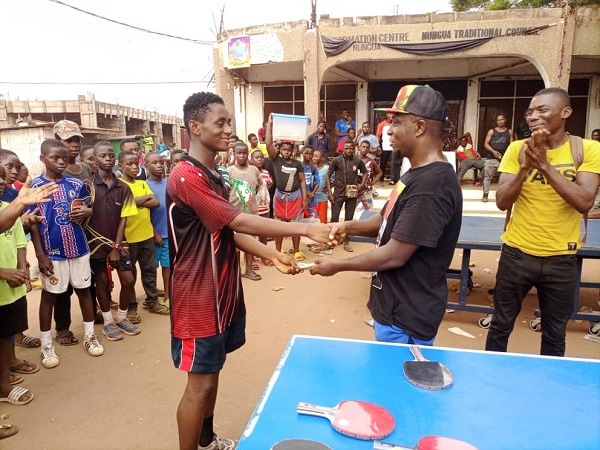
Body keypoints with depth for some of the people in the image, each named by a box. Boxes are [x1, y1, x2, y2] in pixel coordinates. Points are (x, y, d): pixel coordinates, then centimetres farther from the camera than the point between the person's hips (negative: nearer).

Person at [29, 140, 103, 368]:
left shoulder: (77, 184, 2)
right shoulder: (34, 186, -7)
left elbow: (90, 209, 14)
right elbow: (33, 223, -7)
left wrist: (86, 213, -11)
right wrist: (40, 254, -11)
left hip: (79, 247, 3)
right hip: (52, 251, -3)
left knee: (84, 289, 12)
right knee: (49, 294, 9)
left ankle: (90, 335, 27)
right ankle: (46, 345, 22)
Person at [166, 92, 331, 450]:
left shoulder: (212, 175, 12)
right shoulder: (187, 177, -21)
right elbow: (238, 222, -26)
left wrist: (272, 256, 1)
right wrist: (305, 229, -25)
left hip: (222, 292, 9)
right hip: (200, 298, -9)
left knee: (212, 373, 22)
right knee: (200, 384, 4)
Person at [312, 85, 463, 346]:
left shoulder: (431, 184, -27)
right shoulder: (418, 174, 7)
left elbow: (395, 255, -26)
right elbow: (389, 219, 16)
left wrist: (338, 265, -14)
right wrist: (351, 227, -3)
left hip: (407, 316, -10)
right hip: (395, 306, 10)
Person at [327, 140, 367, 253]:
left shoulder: (358, 161, -3)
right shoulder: (336, 160, -7)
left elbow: (365, 172, 15)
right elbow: (328, 175, -1)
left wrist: (362, 184, 0)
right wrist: (329, 192, -5)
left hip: (352, 194, 2)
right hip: (338, 194, -2)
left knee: (349, 219, 10)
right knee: (334, 218, -1)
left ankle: (346, 242, 21)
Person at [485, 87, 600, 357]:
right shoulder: (517, 149, -3)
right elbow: (502, 202, -9)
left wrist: (544, 165, -24)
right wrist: (525, 167, -24)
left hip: (561, 259, 0)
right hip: (517, 253, 1)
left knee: (554, 335, 15)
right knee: (500, 326, 12)